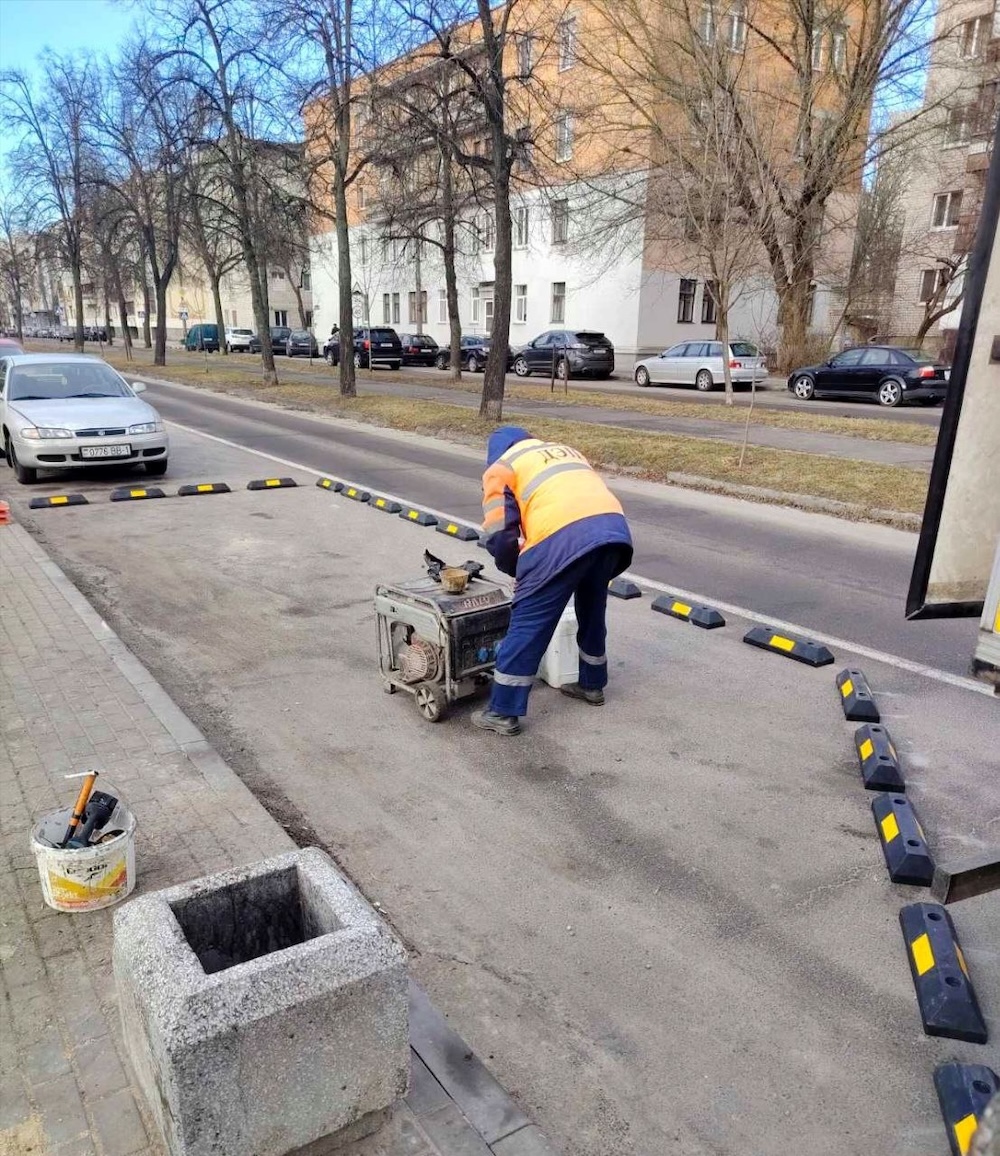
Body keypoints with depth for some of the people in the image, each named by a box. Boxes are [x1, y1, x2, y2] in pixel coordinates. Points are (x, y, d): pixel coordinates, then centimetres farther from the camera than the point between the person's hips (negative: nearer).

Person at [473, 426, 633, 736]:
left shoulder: (501, 466, 19)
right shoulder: (567, 452, 37)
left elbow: (499, 535, 9)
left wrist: (519, 571, 27)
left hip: (565, 536, -6)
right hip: (614, 527, 7)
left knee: (528, 624, 4)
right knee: (592, 612, 27)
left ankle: (503, 712, 11)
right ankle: (592, 684, 44)